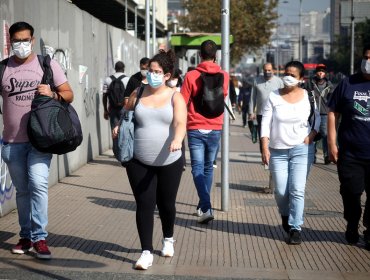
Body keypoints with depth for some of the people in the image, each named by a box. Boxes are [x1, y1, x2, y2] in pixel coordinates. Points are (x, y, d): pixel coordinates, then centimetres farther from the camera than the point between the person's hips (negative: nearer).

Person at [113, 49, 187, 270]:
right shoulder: (138, 94, 4)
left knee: (166, 204, 13)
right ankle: (147, 252, 2)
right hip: (139, 162, 1)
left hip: (169, 162, -1)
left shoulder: (175, 97, -5)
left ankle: (168, 239, 41)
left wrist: (177, 139, -41)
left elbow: (180, 123, -20)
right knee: (144, 205, -4)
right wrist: (118, 126, -4)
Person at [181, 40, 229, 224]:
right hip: (215, 129, 3)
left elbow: (182, 103, -6)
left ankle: (206, 208, -18)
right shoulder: (223, 76, 0)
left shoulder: (191, 76, -9)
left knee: (198, 168, -2)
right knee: (208, 167, 17)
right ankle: (203, 205, 27)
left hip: (196, 129, -3)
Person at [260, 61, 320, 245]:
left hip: (301, 149, -1)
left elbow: (317, 117, 13)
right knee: (281, 191, 2)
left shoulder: (308, 96, 0)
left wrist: (312, 135, -3)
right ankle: (285, 216, 33)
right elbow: (265, 124, -1)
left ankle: (295, 228, 0)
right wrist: (265, 148, -8)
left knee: (297, 190, -8)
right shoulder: (274, 97, 0)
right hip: (277, 151, 1)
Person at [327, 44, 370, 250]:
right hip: (350, 153, 0)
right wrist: (332, 144, -1)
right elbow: (333, 113, 5)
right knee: (351, 194, 8)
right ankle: (352, 227, 29)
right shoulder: (348, 84, 3)